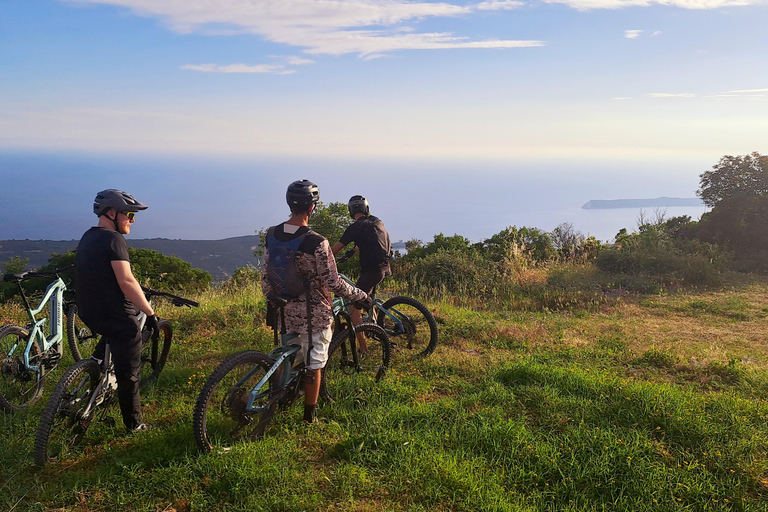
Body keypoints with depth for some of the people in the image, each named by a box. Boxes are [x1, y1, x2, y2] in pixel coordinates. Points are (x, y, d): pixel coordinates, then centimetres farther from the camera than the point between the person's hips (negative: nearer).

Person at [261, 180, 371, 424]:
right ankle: (309, 415, 21)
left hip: (287, 310, 6)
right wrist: (360, 295, -3)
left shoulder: (272, 235, -4)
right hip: (313, 312, -5)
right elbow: (333, 282, -17)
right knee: (314, 363, 9)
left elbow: (266, 275, 4)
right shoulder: (317, 242, -23)